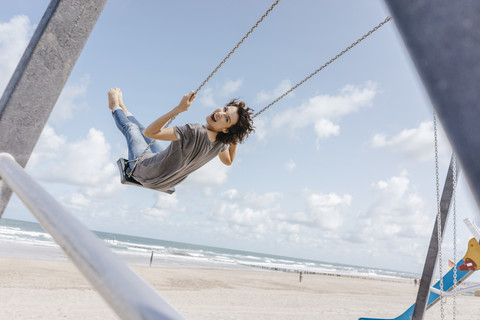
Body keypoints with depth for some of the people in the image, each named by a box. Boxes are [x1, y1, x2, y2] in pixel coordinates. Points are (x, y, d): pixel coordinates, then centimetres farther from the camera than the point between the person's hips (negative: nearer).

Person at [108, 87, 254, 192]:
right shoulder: (221, 142, -21)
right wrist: (235, 140, -6)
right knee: (142, 130, 29)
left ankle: (115, 106, 53)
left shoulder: (194, 132, -43)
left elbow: (150, 132, -40)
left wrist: (178, 108, -46)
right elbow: (228, 161, 3)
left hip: (144, 170, -6)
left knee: (131, 127, 19)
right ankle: (121, 106, 58)